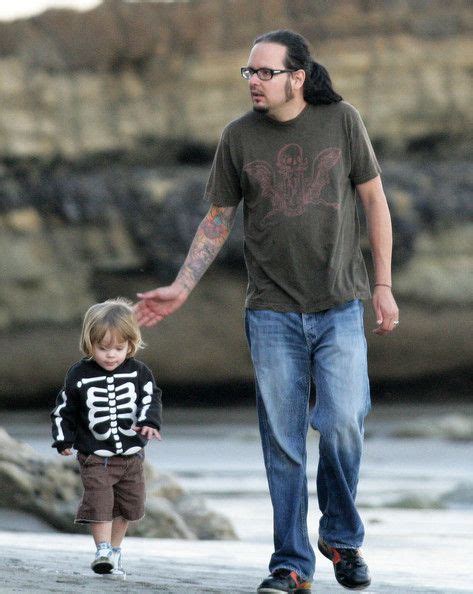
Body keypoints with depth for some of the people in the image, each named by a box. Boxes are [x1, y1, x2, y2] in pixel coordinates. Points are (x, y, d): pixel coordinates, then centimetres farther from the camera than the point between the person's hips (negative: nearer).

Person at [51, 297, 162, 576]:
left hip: (131, 454, 3)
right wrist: (64, 439, -1)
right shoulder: (79, 376, -6)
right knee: (99, 501, -14)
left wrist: (150, 422, -27)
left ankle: (115, 549, 27)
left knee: (128, 504, 11)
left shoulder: (138, 372, -4)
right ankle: (103, 550, -9)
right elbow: (65, 409, 3)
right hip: (95, 455, -3)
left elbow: (151, 398, -8)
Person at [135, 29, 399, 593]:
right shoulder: (238, 137, 1)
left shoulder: (341, 121, -1)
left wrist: (383, 286, 3)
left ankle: (342, 537, 11)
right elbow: (217, 221, 11)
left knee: (342, 424, -14)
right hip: (272, 312, 1)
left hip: (339, 307, -1)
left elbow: (374, 202, 6)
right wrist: (180, 288, 4)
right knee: (283, 441, 0)